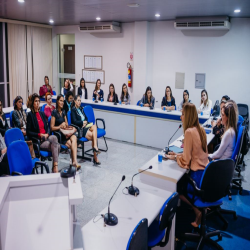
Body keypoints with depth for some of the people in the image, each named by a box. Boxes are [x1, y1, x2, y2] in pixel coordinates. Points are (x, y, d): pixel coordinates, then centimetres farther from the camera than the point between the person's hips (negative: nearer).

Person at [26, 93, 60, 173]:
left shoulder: (42, 114, 17)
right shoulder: (30, 115, -2)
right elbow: (28, 132, -5)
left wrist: (47, 134, -1)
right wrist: (40, 134, -13)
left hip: (46, 138, 5)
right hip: (38, 141, -5)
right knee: (56, 146, -28)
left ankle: (55, 167, -24)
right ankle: (55, 167, -22)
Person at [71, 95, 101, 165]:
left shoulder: (81, 109, 22)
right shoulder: (73, 110, 0)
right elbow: (75, 121, -10)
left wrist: (85, 123, -1)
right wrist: (83, 122, -3)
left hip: (85, 126, 6)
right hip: (79, 129, -6)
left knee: (94, 126, -27)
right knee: (93, 136, -25)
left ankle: (95, 146, -33)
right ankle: (95, 157, -23)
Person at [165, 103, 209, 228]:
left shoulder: (189, 132, -20)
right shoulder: (200, 129, 4)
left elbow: (185, 160, -16)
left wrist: (175, 157, 1)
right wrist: (178, 154, 13)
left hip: (197, 176, -8)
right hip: (205, 172, 8)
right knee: (179, 180, 27)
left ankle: (197, 211, 8)